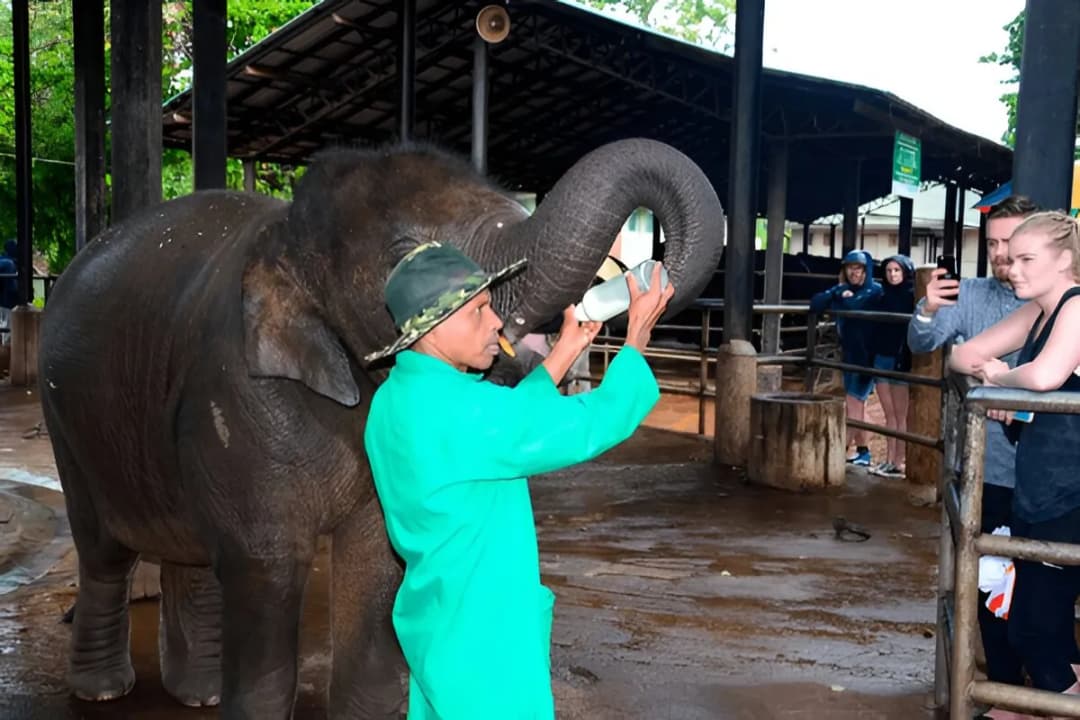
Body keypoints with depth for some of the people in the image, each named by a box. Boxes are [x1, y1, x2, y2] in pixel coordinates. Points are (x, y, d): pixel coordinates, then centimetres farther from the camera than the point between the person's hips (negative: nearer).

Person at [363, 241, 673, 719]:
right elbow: (593, 424, -23)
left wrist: (566, 350, 12)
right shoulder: (457, 410, -27)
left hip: (441, 623, 9)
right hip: (481, 637, -9)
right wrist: (638, 337, -9)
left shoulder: (398, 398, 3)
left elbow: (512, 419, 14)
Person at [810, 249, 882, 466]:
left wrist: (843, 296, -9)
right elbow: (815, 304, -5)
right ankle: (862, 451, 17)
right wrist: (838, 292, -16)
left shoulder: (874, 291, -10)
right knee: (856, 404, 10)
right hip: (849, 355, 7)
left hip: (866, 356, -7)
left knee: (853, 403, -8)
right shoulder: (842, 289, 8)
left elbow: (857, 307, -28)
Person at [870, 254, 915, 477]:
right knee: (889, 416, 9)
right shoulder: (884, 296, 12)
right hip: (881, 359, 6)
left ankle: (898, 464, 4)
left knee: (901, 416, 0)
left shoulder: (912, 296, -5)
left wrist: (906, 360, -19)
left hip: (900, 360, -6)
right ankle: (889, 461, 12)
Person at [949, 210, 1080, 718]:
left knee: (1035, 627, -1)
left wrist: (998, 376, -12)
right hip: (1035, 491, 9)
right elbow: (962, 354, 15)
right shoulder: (1038, 312, 12)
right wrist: (987, 371, -7)